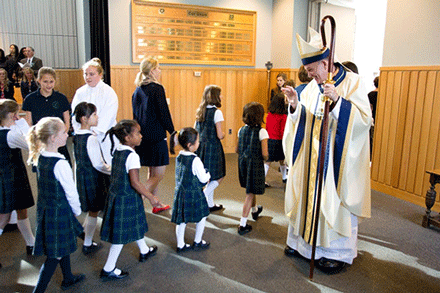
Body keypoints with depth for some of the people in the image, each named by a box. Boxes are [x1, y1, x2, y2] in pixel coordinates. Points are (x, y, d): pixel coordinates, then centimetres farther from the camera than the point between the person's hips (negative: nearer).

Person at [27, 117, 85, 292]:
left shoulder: (40, 157, -1)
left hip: (44, 208, 9)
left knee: (62, 246, 26)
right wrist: (77, 210, 0)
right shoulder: (60, 164, -27)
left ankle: (68, 278, 45)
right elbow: (71, 192, -19)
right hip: (60, 211, -9)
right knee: (55, 255, 5)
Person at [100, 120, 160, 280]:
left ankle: (144, 251, 47)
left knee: (136, 224, 26)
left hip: (115, 195, 9)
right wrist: (151, 197, -16)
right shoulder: (132, 156, -23)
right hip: (128, 199, -9)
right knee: (122, 233, 5)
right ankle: (108, 269, 17)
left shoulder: (117, 151, 3)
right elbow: (135, 182, -25)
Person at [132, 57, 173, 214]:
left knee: (152, 172, 18)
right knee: (159, 174, 0)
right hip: (157, 136, -8)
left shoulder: (137, 90, 10)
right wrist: (173, 132, -6)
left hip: (143, 136, 8)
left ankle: (157, 204, 29)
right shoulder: (157, 88, -13)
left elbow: (135, 114, 15)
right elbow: (164, 114, -15)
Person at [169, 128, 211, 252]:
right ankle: (197, 242, 28)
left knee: (181, 220, 14)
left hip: (180, 193, 7)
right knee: (202, 217, 15)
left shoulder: (179, 157, 1)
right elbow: (203, 179, -15)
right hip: (194, 194, -7)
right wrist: (208, 175, 7)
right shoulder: (195, 160, -21)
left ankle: (180, 245, 24)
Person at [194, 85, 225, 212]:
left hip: (200, 147, 7)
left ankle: (210, 204, 24)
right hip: (212, 148, -7)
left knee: (210, 178, 18)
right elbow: (220, 135, -17)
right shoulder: (217, 112, -14)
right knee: (219, 177, 7)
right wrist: (223, 134, 4)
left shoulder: (200, 111, 7)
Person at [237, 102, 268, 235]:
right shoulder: (261, 132, -16)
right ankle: (242, 225, 7)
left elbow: (237, 150, 6)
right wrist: (266, 157, 2)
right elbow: (265, 154, -19)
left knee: (251, 190, 27)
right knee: (250, 193, 3)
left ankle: (255, 210, 51)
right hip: (255, 164, -6)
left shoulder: (241, 130, 0)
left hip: (243, 163, 6)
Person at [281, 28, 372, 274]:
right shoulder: (313, 86, 8)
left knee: (335, 201, 1)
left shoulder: (353, 83, -9)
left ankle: (339, 252, 17)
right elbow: (303, 120, 10)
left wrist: (338, 100, -27)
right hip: (312, 156, 6)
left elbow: (365, 119, -17)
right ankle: (304, 241, 28)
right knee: (309, 195, 11)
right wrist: (295, 104, -9)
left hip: (338, 158, -5)